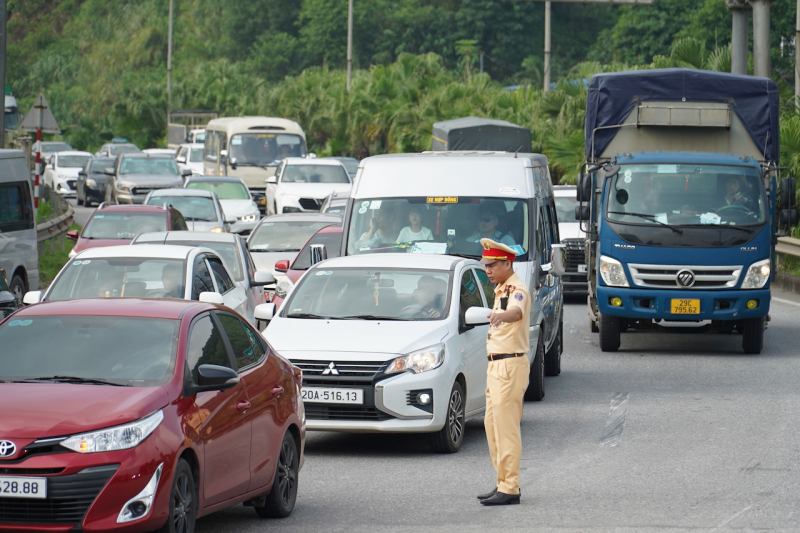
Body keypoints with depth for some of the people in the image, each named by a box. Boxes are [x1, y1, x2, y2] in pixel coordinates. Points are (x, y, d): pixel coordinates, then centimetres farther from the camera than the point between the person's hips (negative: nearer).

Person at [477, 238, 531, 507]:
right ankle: (504, 482, 19)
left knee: (506, 426, -11)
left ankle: (509, 489, -11)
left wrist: (501, 315, -60)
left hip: (510, 365, -11)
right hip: (496, 364, 11)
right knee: (492, 424, 13)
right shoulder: (501, 289, 17)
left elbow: (516, 312, -39)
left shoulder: (516, 289, -16)